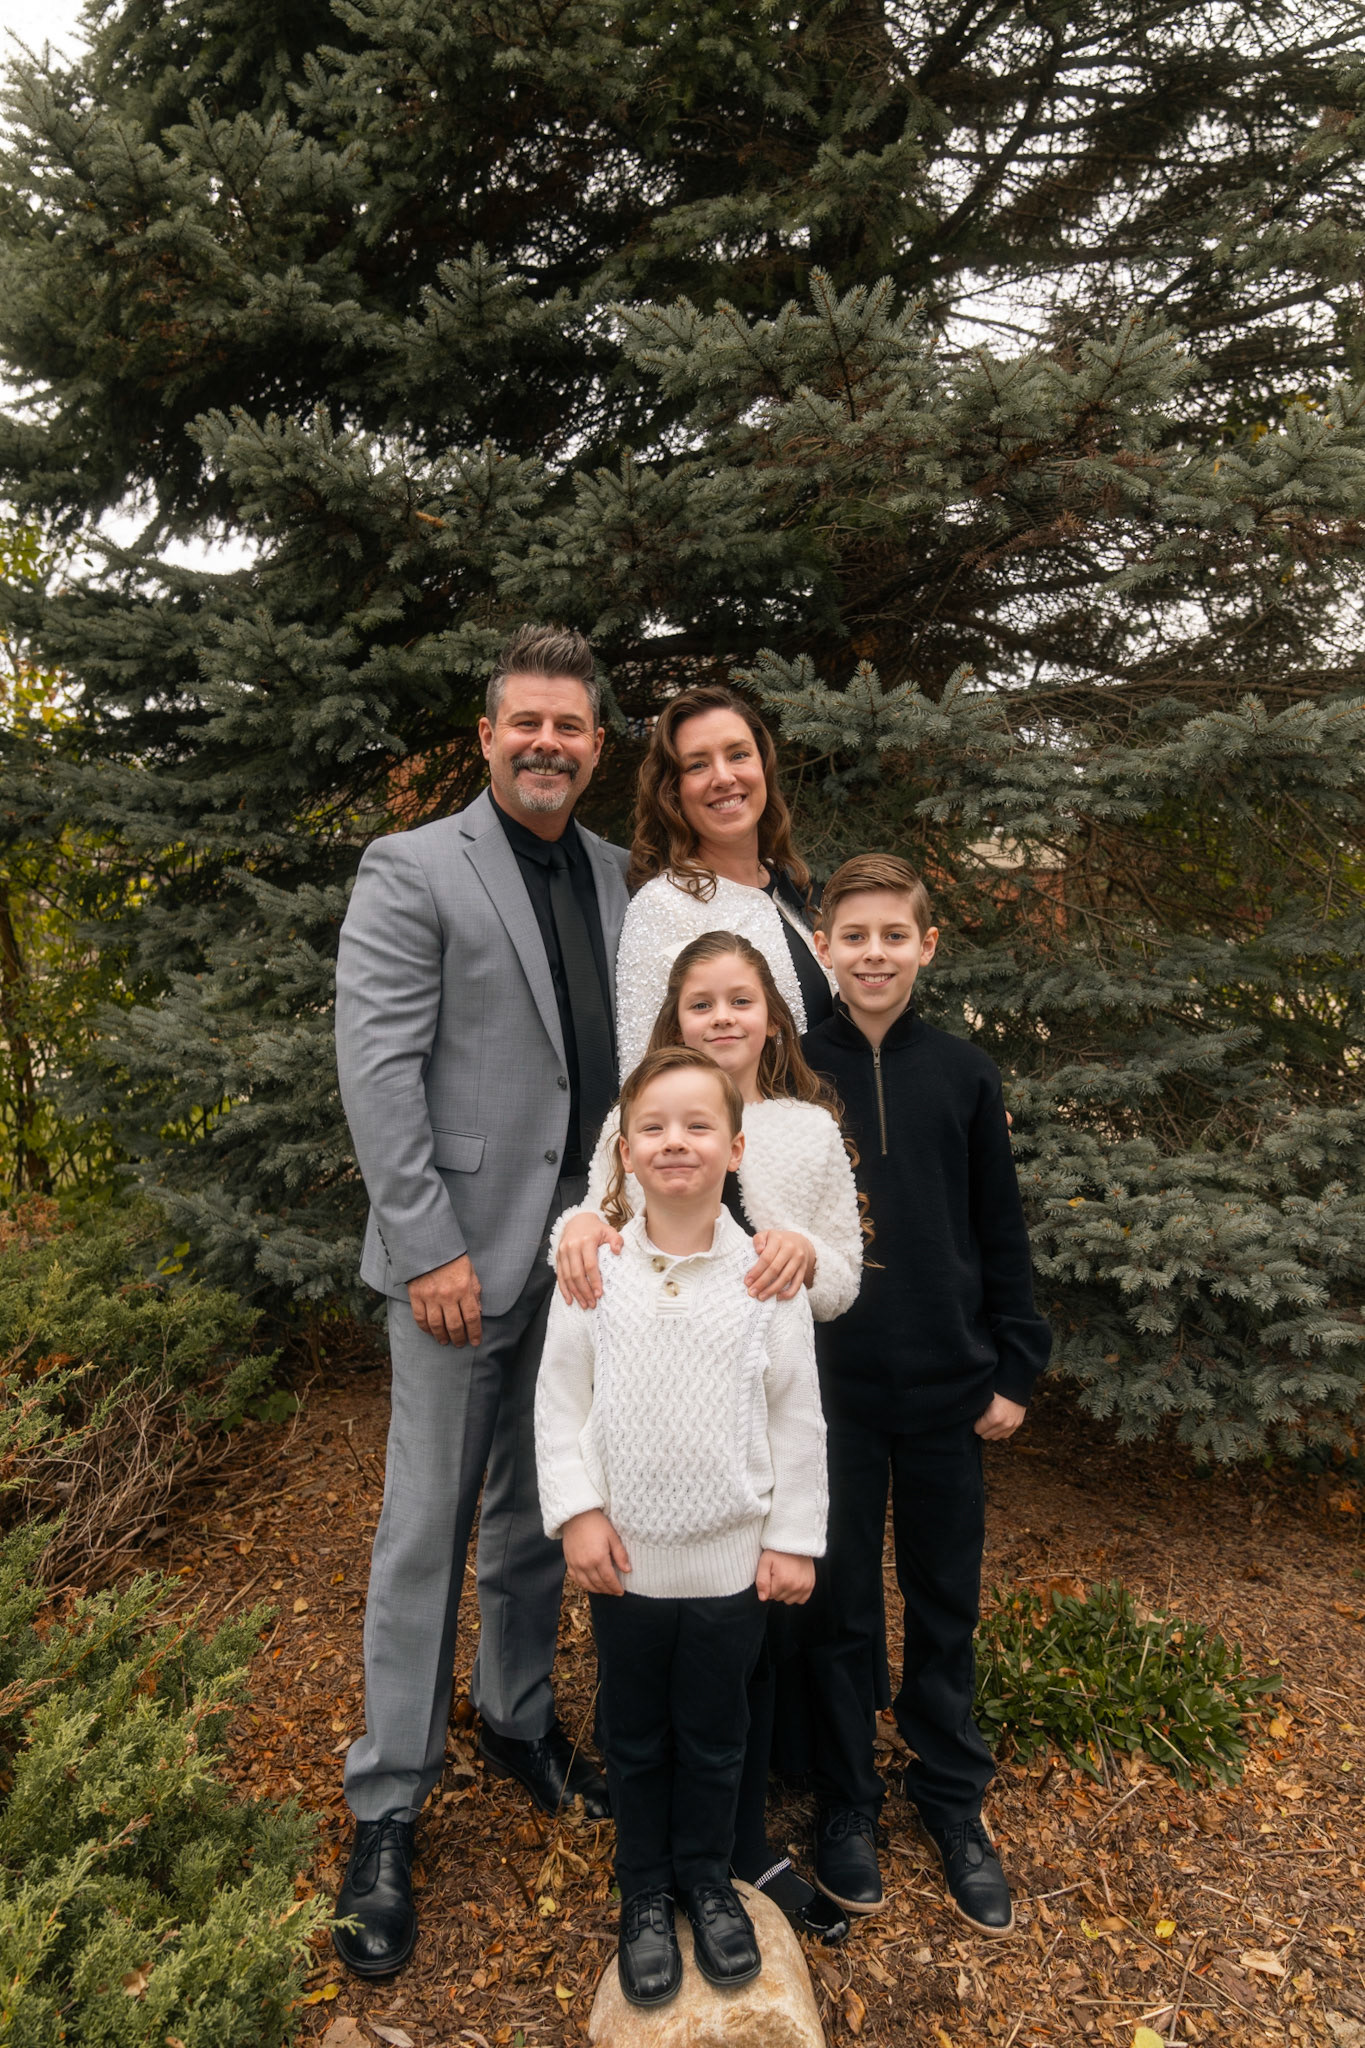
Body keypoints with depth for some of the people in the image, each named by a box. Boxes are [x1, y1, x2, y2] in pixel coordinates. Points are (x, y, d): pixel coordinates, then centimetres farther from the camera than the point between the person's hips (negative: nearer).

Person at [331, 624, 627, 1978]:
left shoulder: (613, 877, 11)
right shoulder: (412, 870, -7)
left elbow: (626, 1050, 12)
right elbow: (374, 1069, -13)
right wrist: (432, 1248, -17)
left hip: (583, 1253, 6)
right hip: (464, 1255, -5)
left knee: (536, 1512, 19)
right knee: (427, 1527, 5)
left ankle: (520, 1724, 39)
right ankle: (386, 1811, 22)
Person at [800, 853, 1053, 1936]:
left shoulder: (965, 1073, 0)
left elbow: (1002, 1233, 5)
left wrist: (1014, 1369, 3)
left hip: (947, 1385, 2)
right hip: (829, 1386, -1)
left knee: (947, 1602, 15)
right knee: (840, 1602, 12)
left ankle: (954, 1801, 35)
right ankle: (846, 1801, 32)